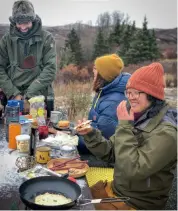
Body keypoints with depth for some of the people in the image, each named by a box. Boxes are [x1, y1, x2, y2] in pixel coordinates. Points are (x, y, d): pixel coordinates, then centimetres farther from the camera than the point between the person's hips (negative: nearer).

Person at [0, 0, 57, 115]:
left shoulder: (46, 38, -3)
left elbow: (50, 69, -9)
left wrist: (30, 94, -14)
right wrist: (14, 93, -10)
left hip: (40, 98, -1)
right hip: (13, 99, 2)